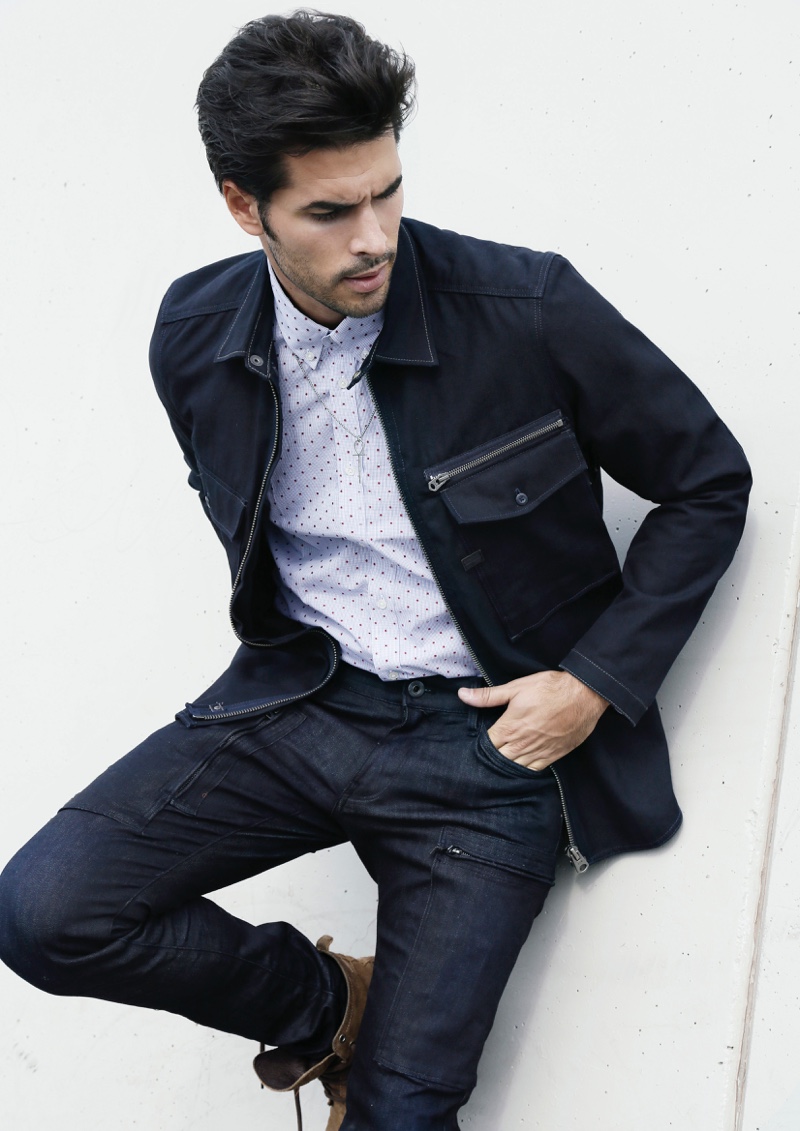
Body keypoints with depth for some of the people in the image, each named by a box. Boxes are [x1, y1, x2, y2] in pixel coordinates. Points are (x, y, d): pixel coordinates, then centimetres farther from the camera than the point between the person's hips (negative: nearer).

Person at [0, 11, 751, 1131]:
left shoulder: (528, 309, -16)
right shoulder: (195, 336, -3)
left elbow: (709, 481, -4)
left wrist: (597, 682, -10)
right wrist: (278, 640, 8)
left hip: (489, 732, -3)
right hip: (302, 702, 4)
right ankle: (322, 1000, 11)